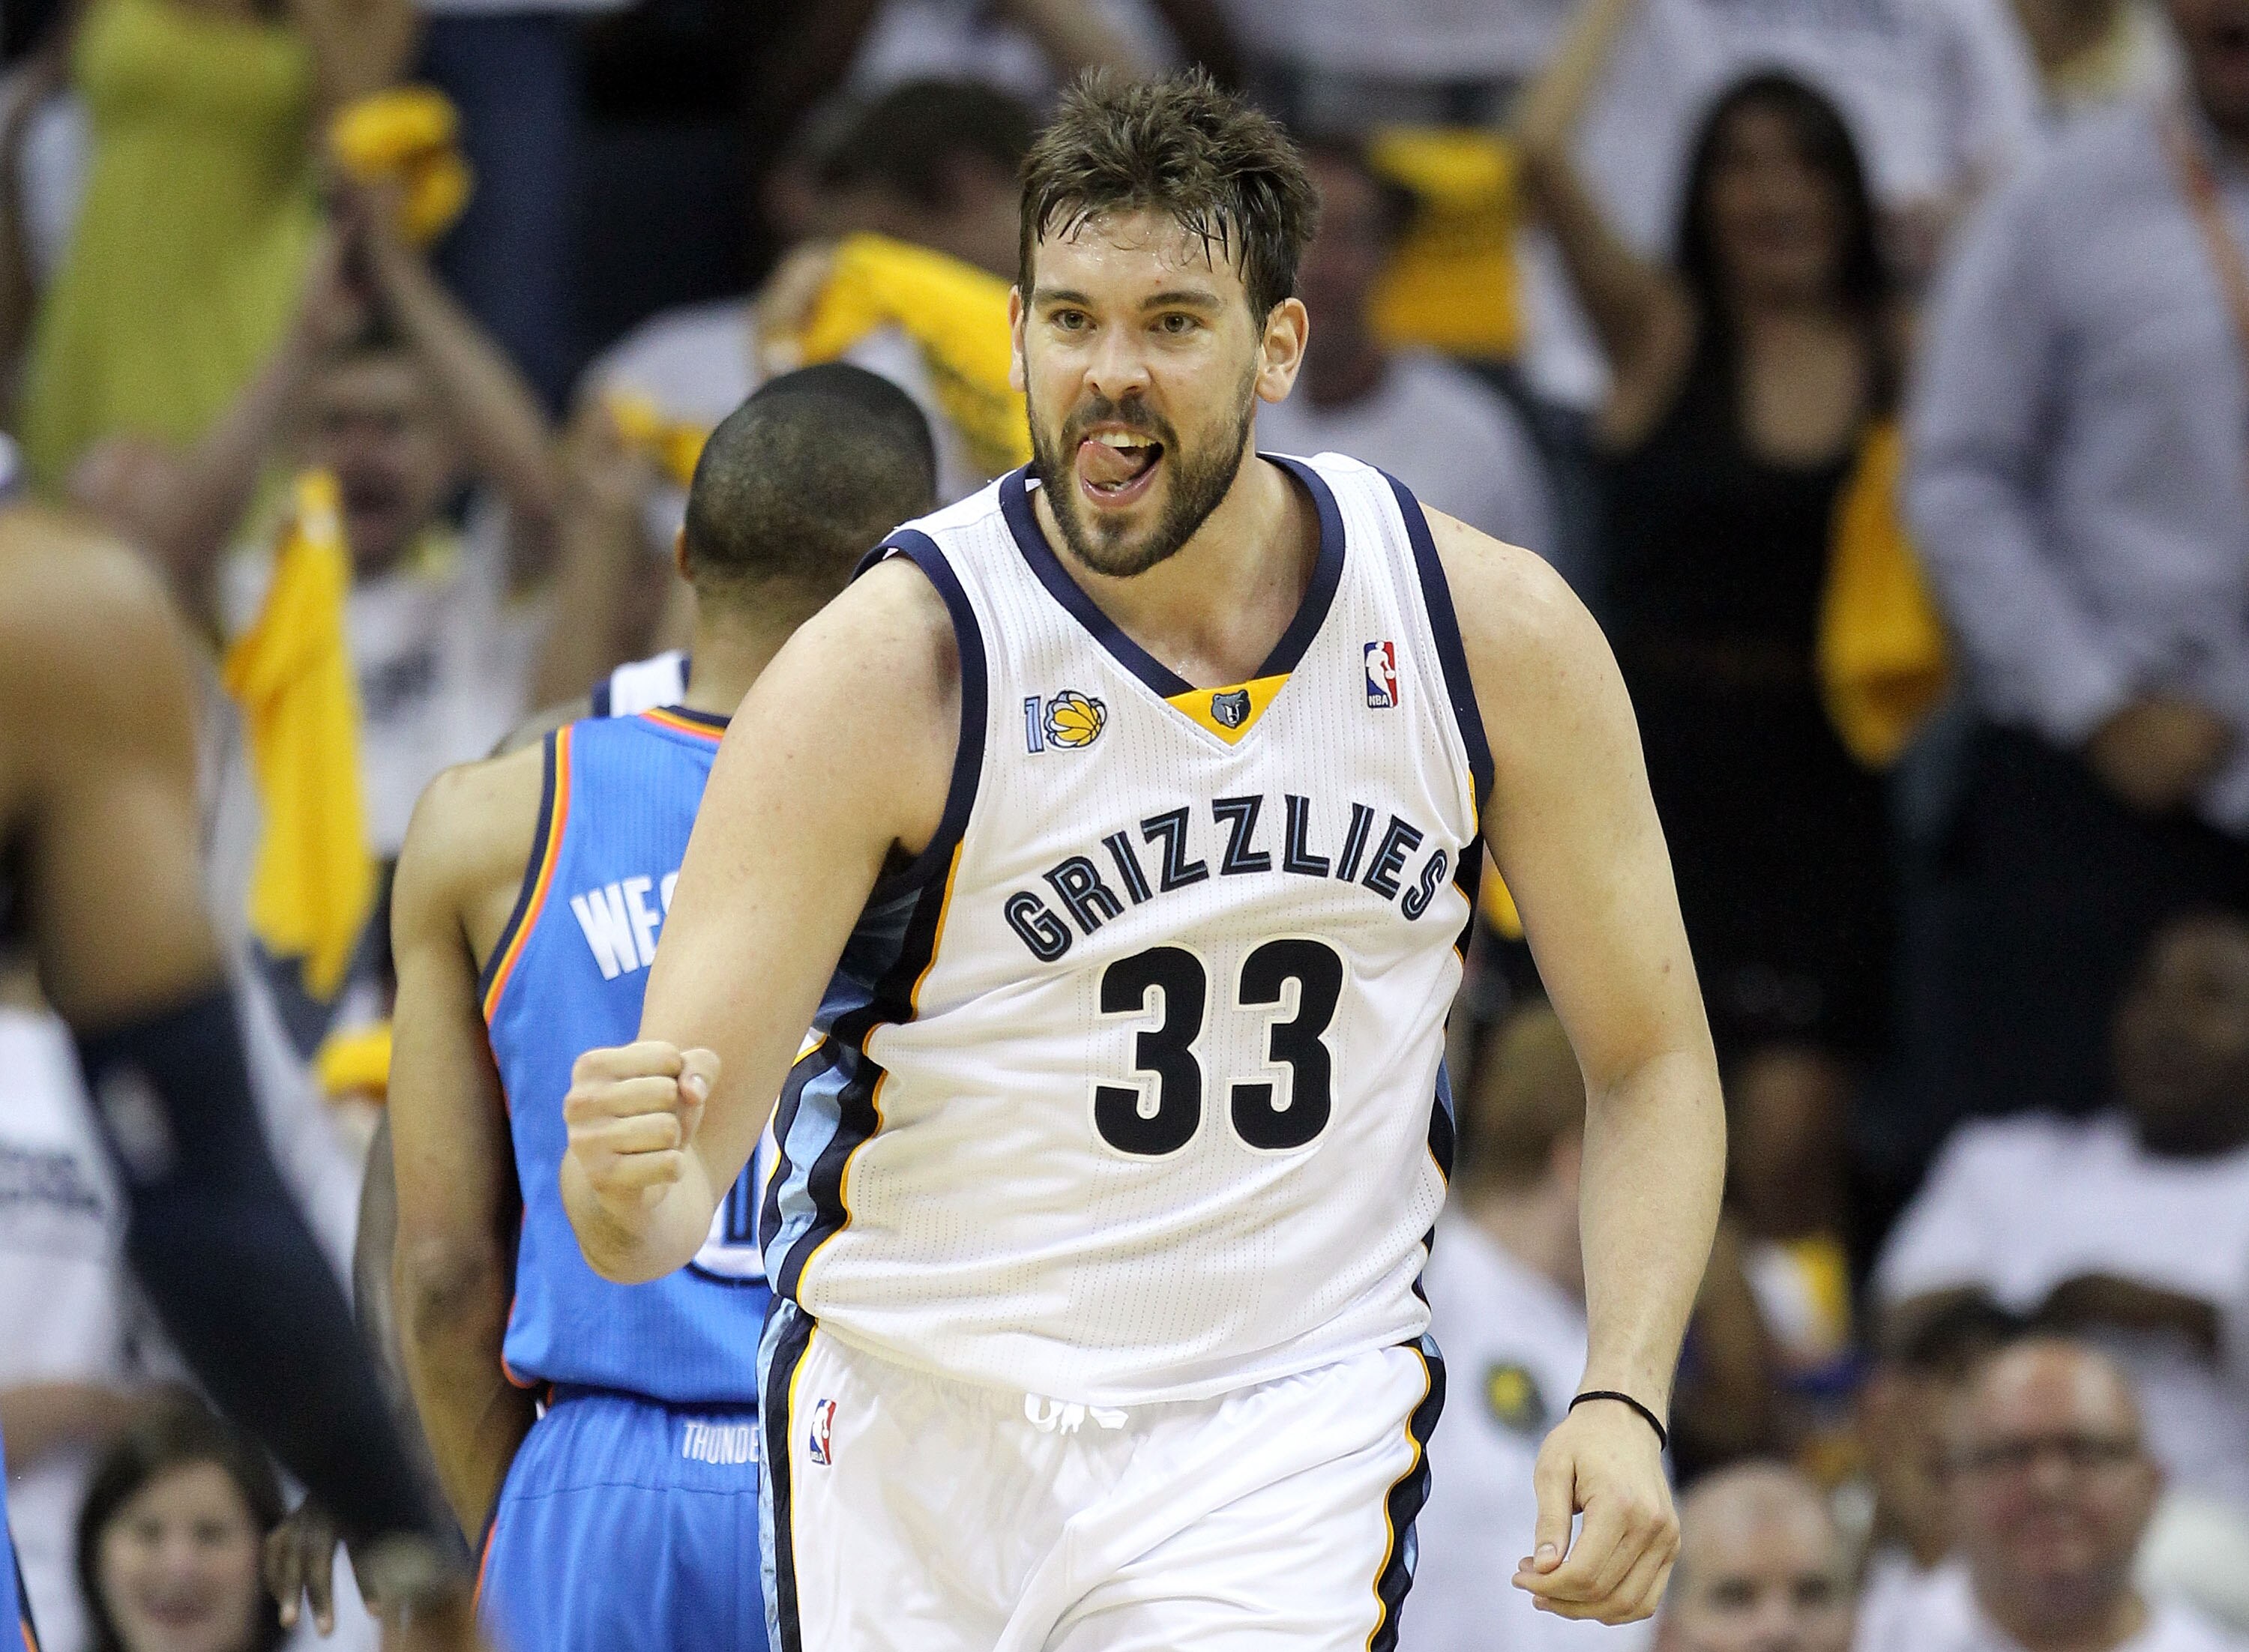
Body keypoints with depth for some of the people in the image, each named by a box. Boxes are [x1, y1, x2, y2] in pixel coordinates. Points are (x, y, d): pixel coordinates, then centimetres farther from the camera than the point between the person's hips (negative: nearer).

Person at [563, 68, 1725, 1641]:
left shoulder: (1490, 630, -8)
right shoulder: (881, 672, -17)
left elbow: (1651, 1058, 5)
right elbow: (672, 1183, -19)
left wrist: (1625, 1400, -11)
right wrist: (635, 1183, -44)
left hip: (1292, 1426, 0)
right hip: (920, 1432, 0)